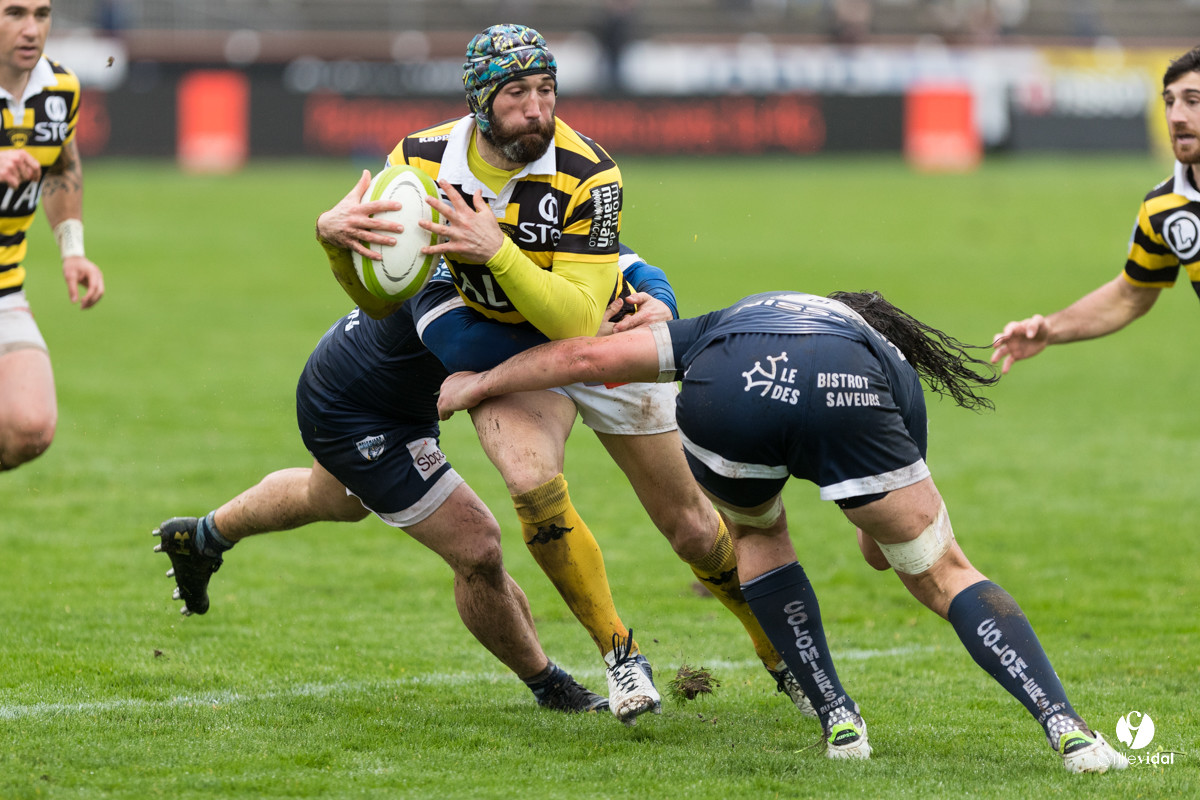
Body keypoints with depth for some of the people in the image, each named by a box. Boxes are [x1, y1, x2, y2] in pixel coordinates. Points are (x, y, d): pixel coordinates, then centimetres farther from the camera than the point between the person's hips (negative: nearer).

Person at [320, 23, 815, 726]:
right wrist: (334, 235, -28)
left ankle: (781, 654, 30)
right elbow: (382, 300, -9)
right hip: (501, 345, 1)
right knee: (532, 482, -28)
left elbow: (577, 321, -36)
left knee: (690, 525, 5)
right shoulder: (422, 161, -19)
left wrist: (498, 252, -47)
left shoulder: (589, 175, -30)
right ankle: (618, 651, -10)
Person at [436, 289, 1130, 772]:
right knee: (944, 576, 16)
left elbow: (592, 355, 36)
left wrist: (480, 384, 50)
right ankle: (1067, 727, 1)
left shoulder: (729, 323, 45)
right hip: (847, 401, 0)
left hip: (722, 393, 0)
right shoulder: (896, 365, 42)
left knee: (757, 532, 33)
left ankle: (839, 718, 26)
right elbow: (883, 552, 44)